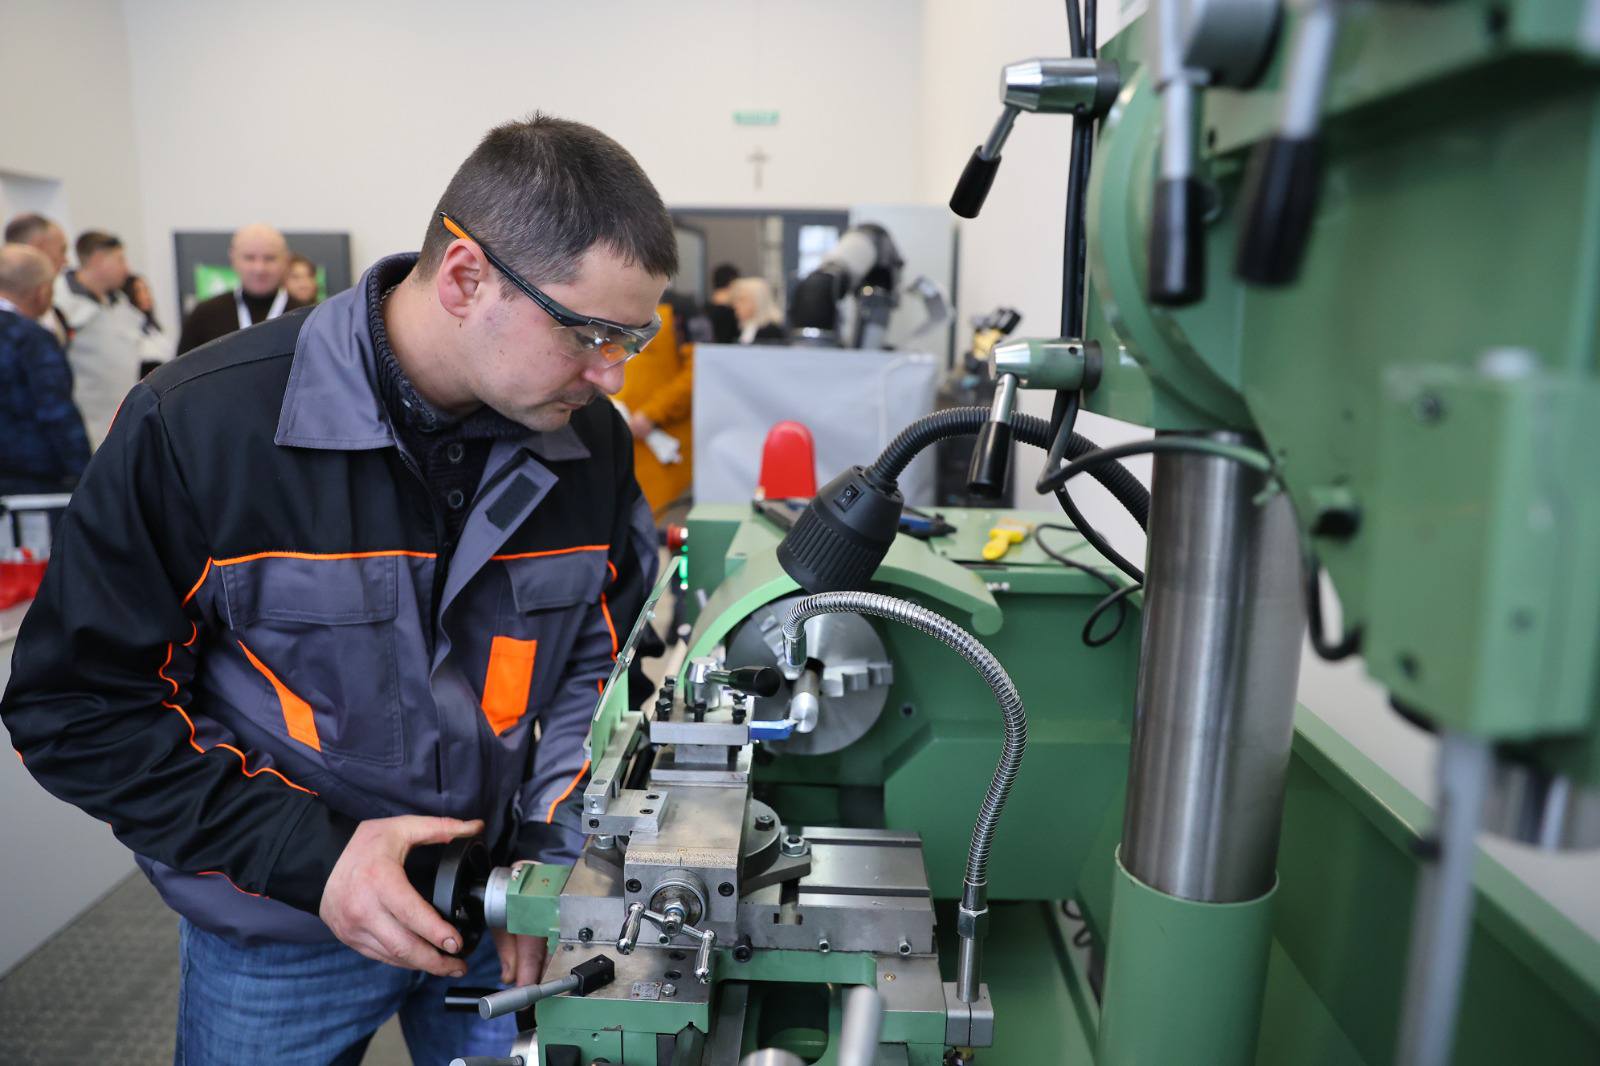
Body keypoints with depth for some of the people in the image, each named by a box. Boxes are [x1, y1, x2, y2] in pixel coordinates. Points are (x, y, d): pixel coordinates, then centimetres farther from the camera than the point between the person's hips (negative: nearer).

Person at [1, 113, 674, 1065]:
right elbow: (79, 705, -14)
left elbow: (600, 655, 1)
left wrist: (554, 849, -8)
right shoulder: (196, 425, -21)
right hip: (277, 935, -2)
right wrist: (308, 857, -21)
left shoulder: (592, 440, -10)